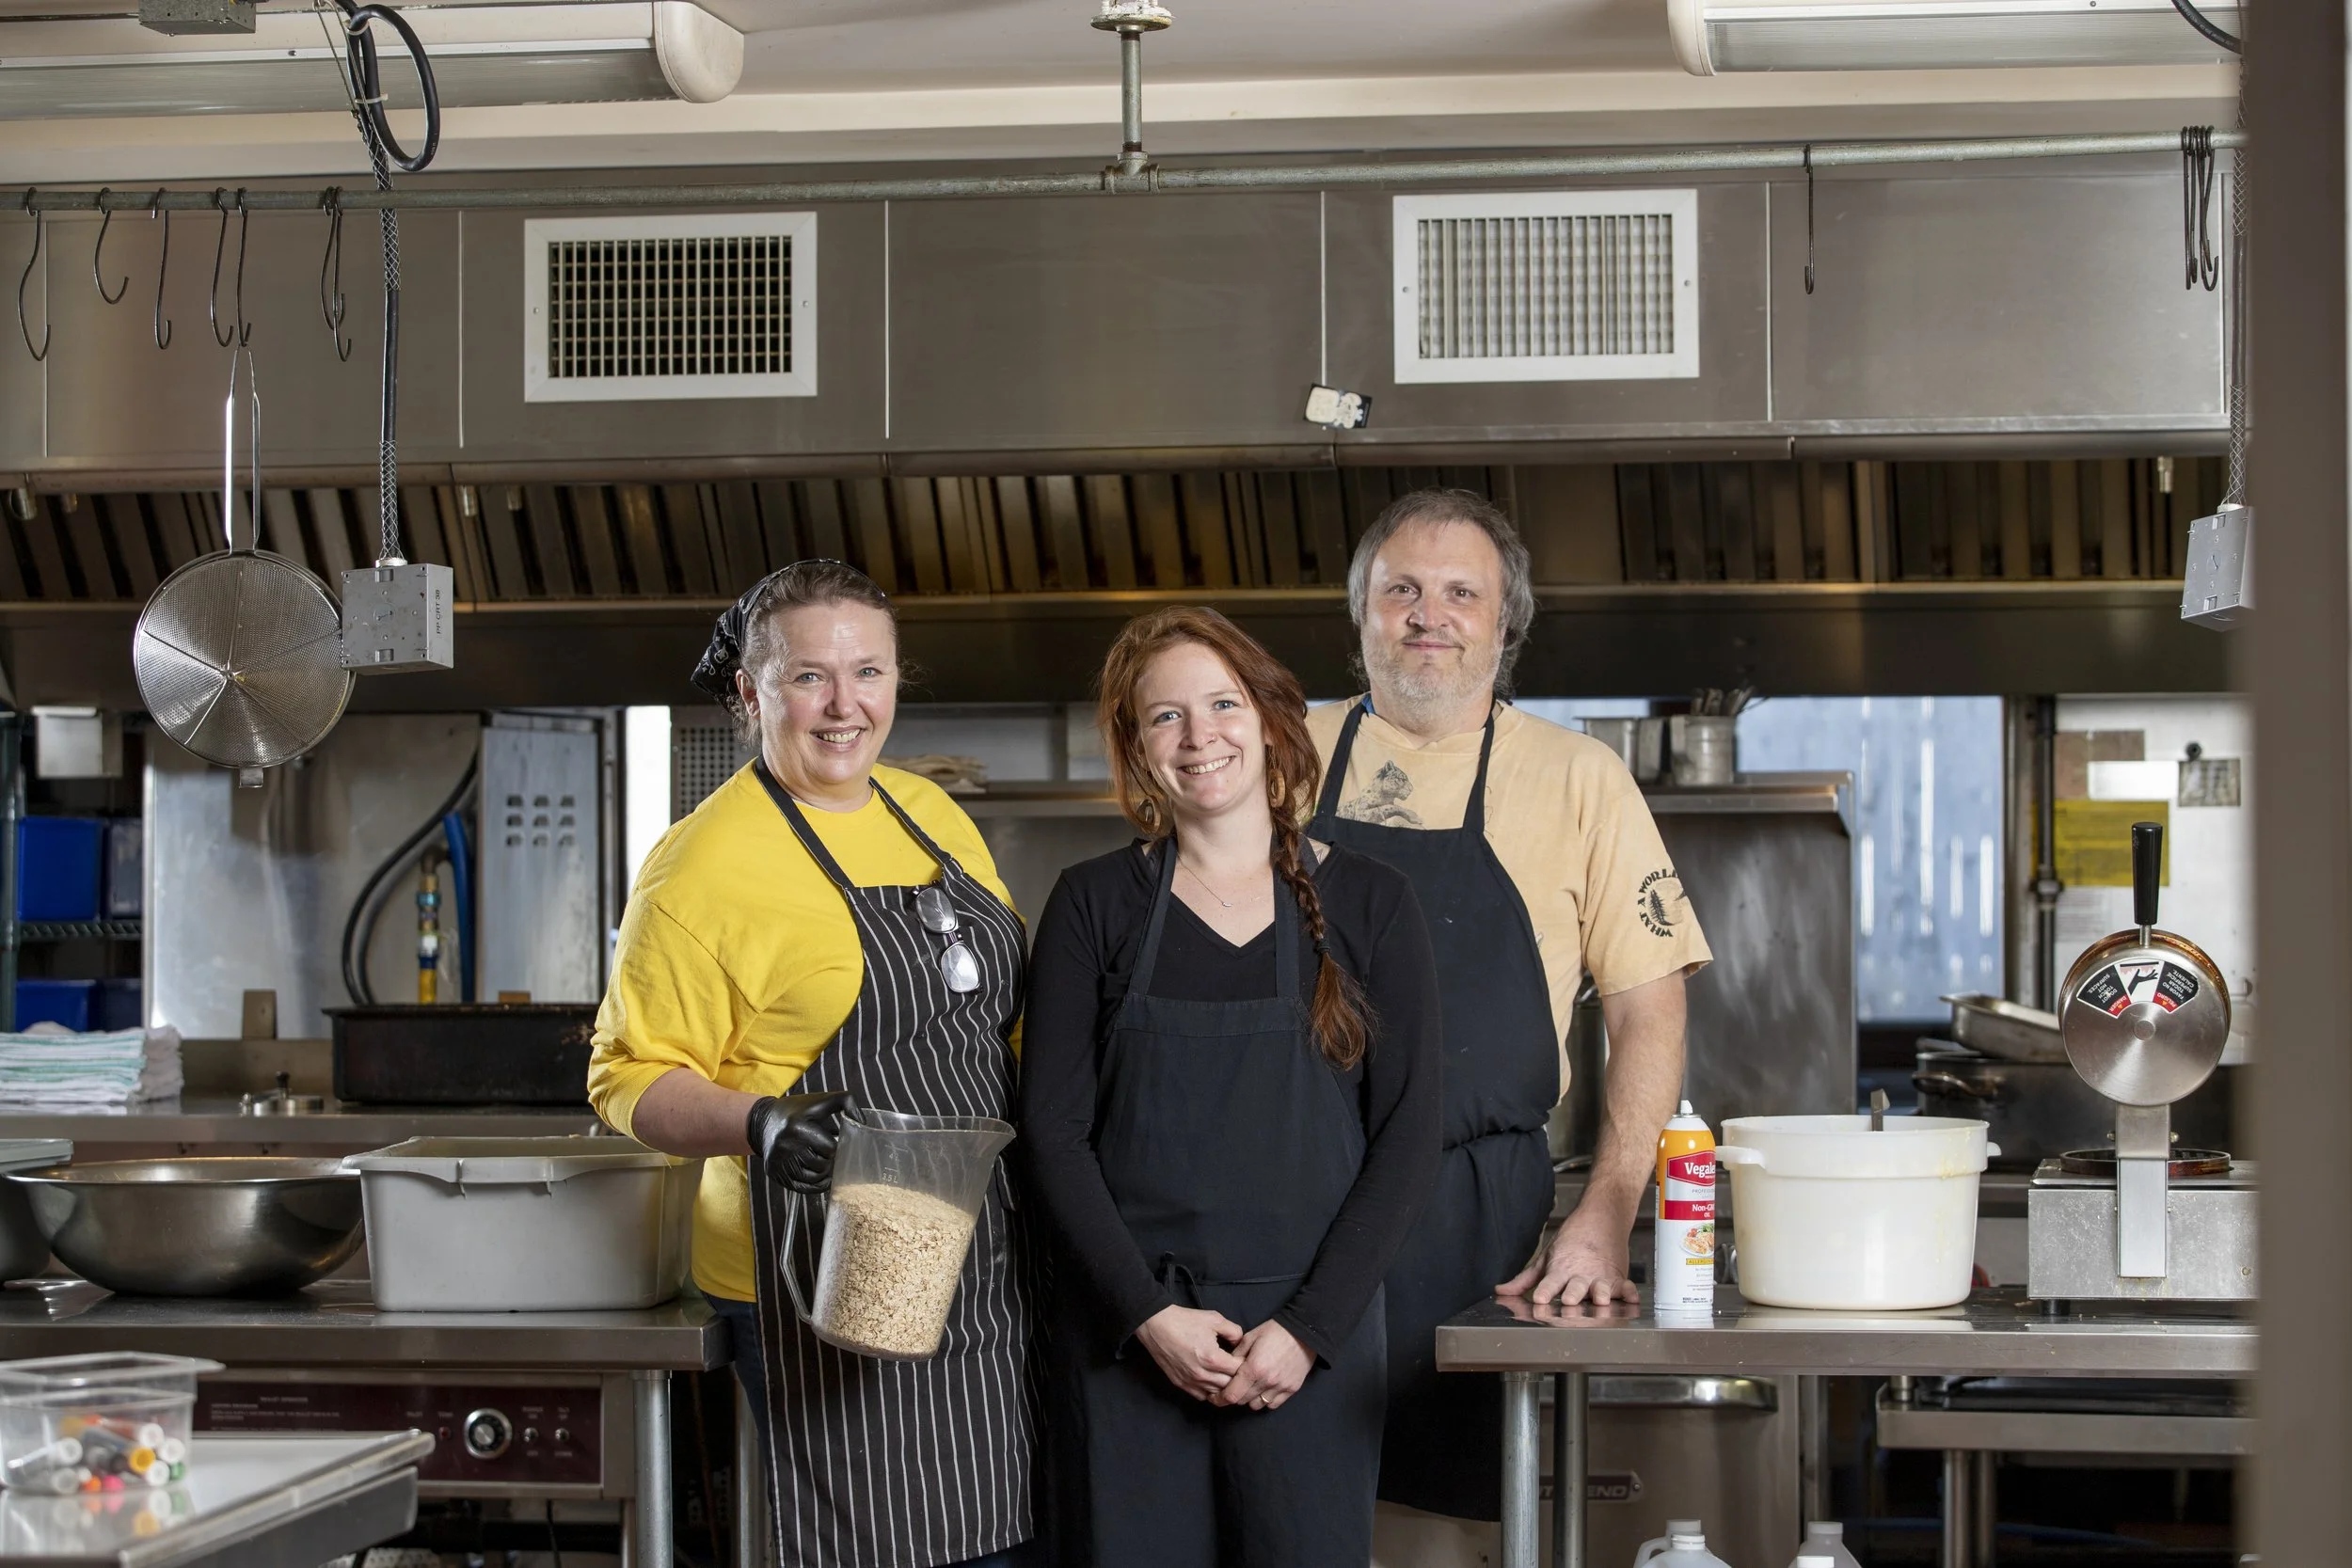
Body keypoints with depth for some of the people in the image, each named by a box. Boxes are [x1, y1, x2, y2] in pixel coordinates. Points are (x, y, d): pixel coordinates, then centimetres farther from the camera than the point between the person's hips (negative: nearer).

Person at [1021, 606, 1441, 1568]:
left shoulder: (1368, 904, 5)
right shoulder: (1095, 905, 5)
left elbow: (1407, 1135, 1)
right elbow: (1053, 1130, 1)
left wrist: (1310, 1326, -8)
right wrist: (1149, 1314, -9)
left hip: (1314, 1339, 0)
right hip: (1127, 1336, 0)